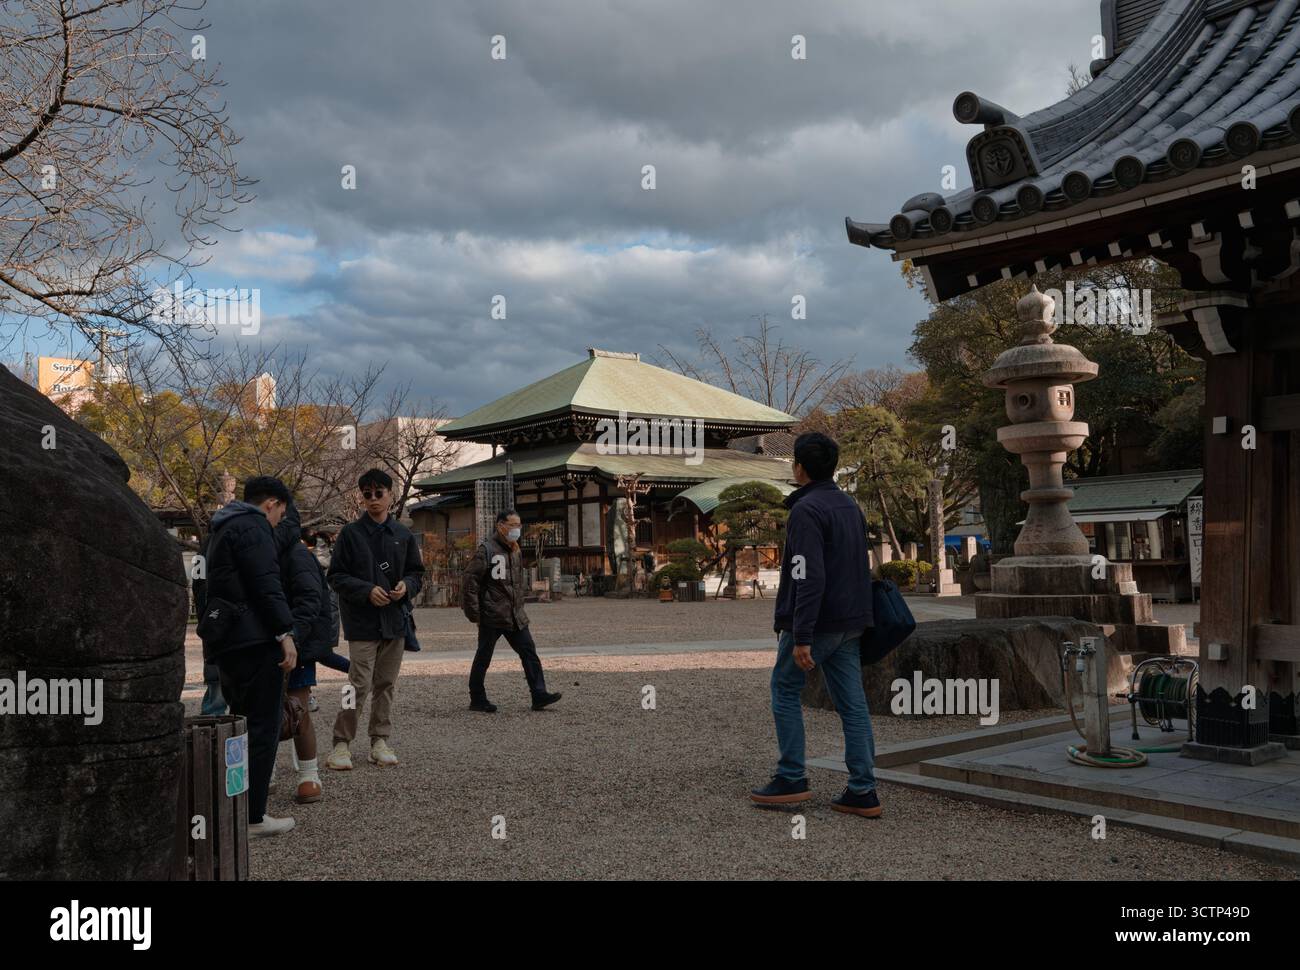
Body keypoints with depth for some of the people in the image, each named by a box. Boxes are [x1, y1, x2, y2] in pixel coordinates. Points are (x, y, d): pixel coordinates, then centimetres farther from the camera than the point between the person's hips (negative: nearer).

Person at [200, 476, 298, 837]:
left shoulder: (225, 529, 24)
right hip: (254, 641, -10)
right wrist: (285, 632, -19)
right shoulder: (253, 526, -9)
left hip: (226, 644, 10)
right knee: (262, 729, -7)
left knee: (243, 724, 18)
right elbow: (266, 583, -18)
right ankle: (252, 817, -6)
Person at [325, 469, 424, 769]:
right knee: (360, 684, -8)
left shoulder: (403, 535, 8)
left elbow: (416, 572, 15)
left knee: (386, 684, 10)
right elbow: (336, 576, -3)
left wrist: (407, 585, -7)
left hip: (395, 620, 4)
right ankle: (341, 743, 3)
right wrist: (367, 590, -16)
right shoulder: (350, 533, -2)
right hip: (362, 621, -4)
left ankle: (380, 740, 20)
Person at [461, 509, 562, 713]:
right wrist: (473, 612, -14)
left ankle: (539, 695, 0)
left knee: (529, 652, 0)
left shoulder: (516, 551, 13)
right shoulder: (486, 549, -12)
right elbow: (469, 580, -14)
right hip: (491, 616, -7)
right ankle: (477, 700, 15)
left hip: (515, 616, 7)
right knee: (483, 658, 4)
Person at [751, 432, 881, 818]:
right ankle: (862, 791, 6)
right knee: (852, 703, 6)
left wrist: (801, 637, -23)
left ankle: (792, 779, 10)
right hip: (850, 623, 8)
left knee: (785, 691, 8)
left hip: (815, 623, -8)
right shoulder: (851, 506, 14)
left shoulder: (806, 510, -15)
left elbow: (809, 578, -23)